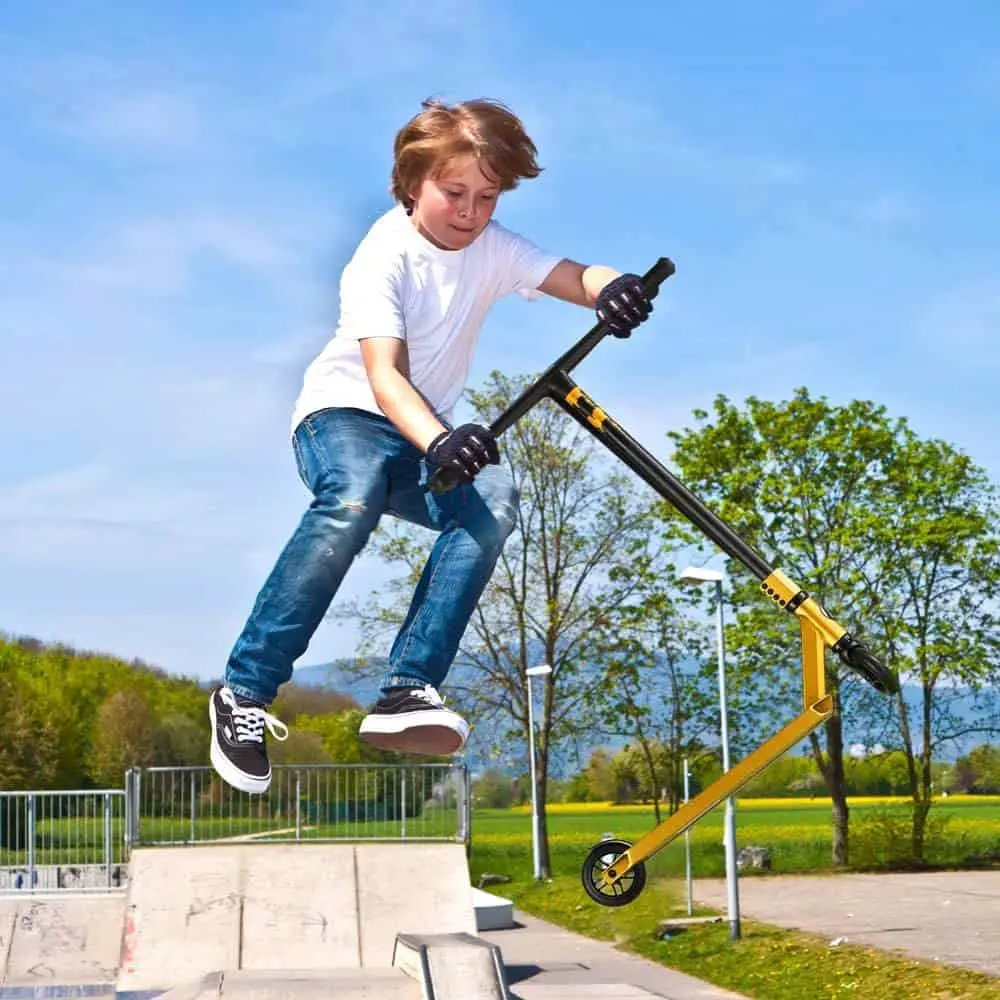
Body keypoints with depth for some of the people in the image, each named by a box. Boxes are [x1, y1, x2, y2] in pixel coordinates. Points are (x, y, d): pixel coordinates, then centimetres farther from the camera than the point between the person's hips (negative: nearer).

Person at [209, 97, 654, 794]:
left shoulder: (492, 249, -2)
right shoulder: (386, 255, -17)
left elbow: (578, 278, -14)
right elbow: (384, 376, -29)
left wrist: (616, 290, -40)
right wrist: (438, 442, -49)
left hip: (428, 434, 5)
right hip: (345, 412, -5)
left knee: (493, 502, -28)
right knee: (352, 503, -38)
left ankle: (408, 691, -30)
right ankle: (245, 693, -29)